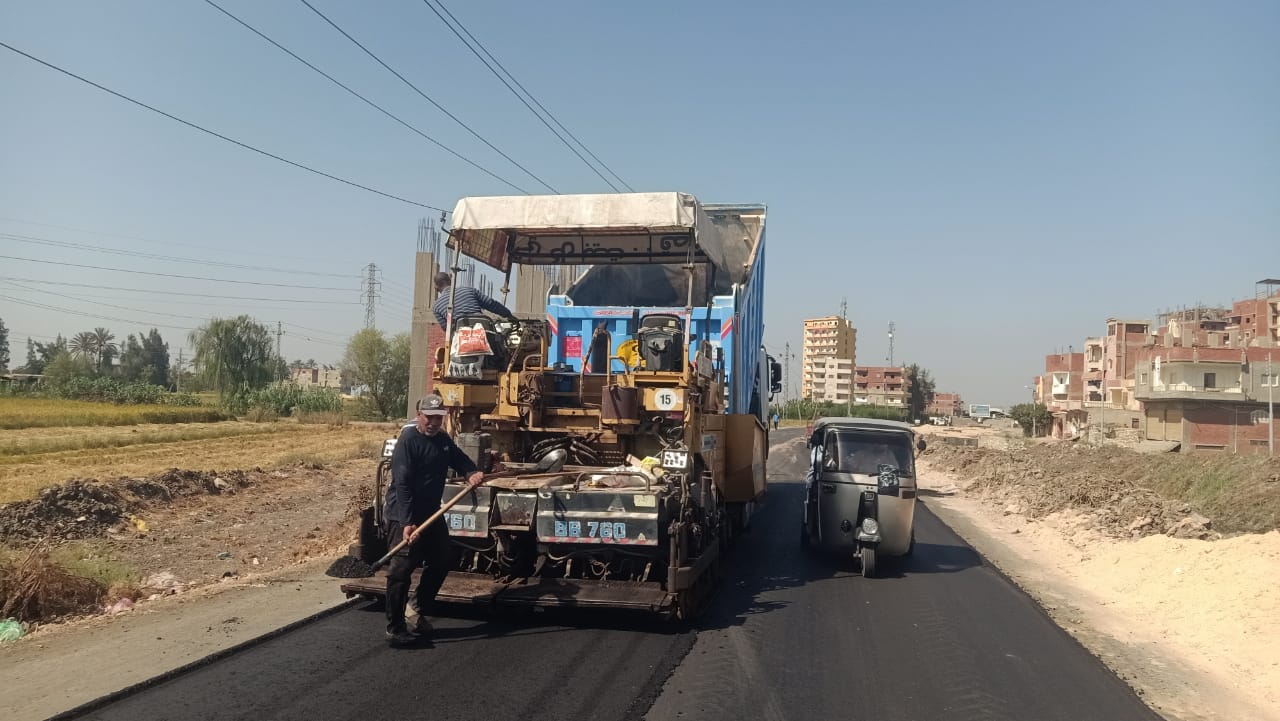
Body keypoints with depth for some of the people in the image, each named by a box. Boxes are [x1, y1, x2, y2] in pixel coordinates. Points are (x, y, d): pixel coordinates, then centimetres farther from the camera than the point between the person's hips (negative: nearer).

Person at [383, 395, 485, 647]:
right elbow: (402, 484, -24)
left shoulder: (444, 440, 7)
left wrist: (473, 473, -9)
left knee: (440, 564, 17)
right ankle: (395, 628, -2)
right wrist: (406, 523, -31)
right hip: (404, 517, -9)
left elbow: (461, 460, 17)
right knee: (401, 570, -10)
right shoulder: (408, 440, -18)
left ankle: (418, 612, 33)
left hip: (431, 514, 9)